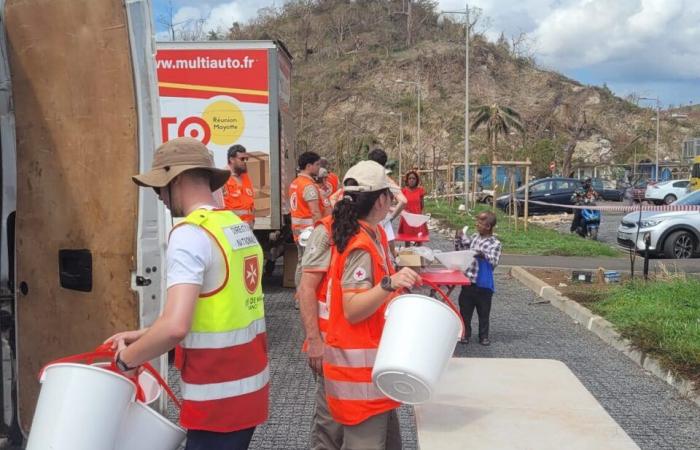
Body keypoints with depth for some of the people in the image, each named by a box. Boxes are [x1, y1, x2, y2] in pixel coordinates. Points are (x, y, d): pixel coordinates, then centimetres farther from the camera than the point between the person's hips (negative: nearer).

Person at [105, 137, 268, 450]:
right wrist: (143, 335, 15)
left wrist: (127, 358, -10)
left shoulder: (190, 234, -17)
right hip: (249, 384, 8)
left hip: (218, 398, -8)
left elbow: (175, 326, -27)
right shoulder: (239, 227, 9)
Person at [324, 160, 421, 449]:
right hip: (360, 365, -10)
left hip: (372, 362, 10)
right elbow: (352, 311, -26)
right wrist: (390, 284, -36)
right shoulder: (361, 246, -20)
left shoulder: (369, 235, 9)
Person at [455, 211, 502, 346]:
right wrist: (460, 239, 3)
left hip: (483, 283, -4)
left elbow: (494, 261, -20)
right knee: (465, 309, 10)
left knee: (483, 312, 9)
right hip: (468, 280, 5)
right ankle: (465, 333, 23)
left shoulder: (495, 243, -9)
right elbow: (462, 250, 19)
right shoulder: (474, 237, 7)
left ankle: (484, 336, 22)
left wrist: (483, 255, -34)